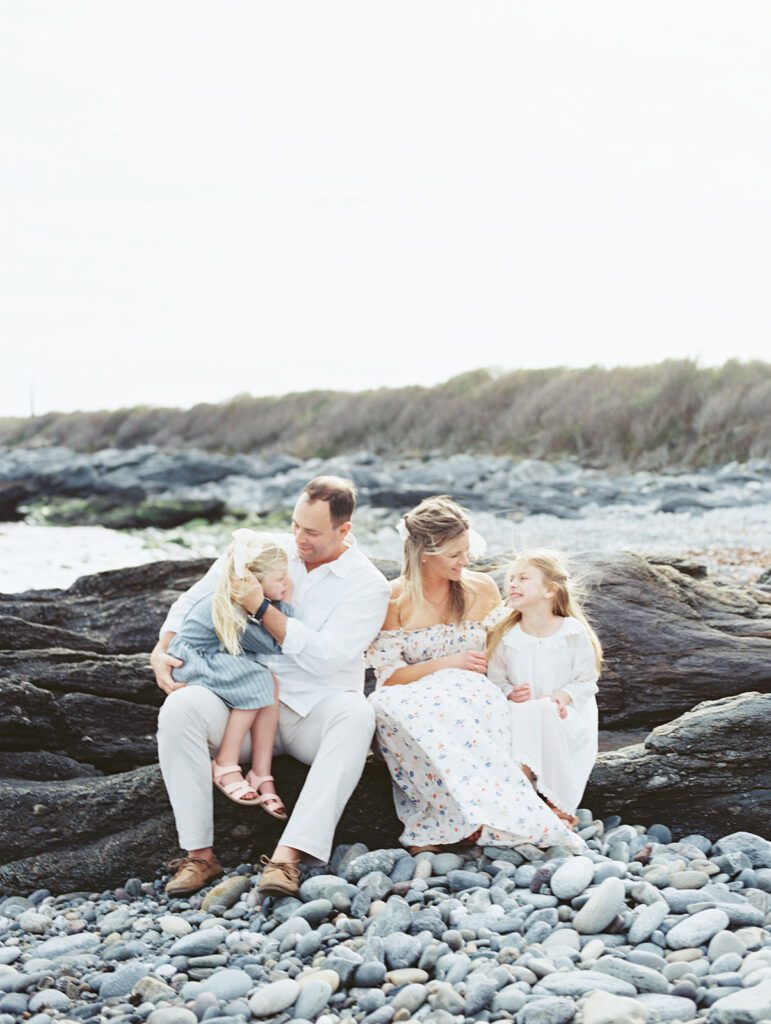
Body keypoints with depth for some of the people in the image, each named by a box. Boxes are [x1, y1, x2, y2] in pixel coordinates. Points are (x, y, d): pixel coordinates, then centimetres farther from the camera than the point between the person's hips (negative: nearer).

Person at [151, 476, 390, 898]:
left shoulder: (368, 585, -4)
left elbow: (323, 657, -17)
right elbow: (193, 600, 14)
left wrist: (261, 608, -17)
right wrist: (161, 650, -3)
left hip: (315, 712, -2)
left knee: (356, 714, -37)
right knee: (180, 708, -28)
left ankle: (288, 855, -43)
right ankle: (199, 853, -23)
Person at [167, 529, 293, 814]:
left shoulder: (256, 599, -10)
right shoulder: (228, 612, -30)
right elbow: (273, 646, -21)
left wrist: (281, 602, -14)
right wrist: (277, 603, -21)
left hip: (222, 659, 7)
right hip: (192, 661, -7)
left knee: (271, 680, -20)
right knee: (256, 684, -27)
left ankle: (261, 774, -18)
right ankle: (225, 766, -13)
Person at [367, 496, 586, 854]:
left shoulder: (482, 590, 7)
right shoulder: (394, 600, -2)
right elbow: (388, 675, -4)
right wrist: (448, 664, -15)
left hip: (471, 695, 2)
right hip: (411, 702, -1)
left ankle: (447, 825, -36)